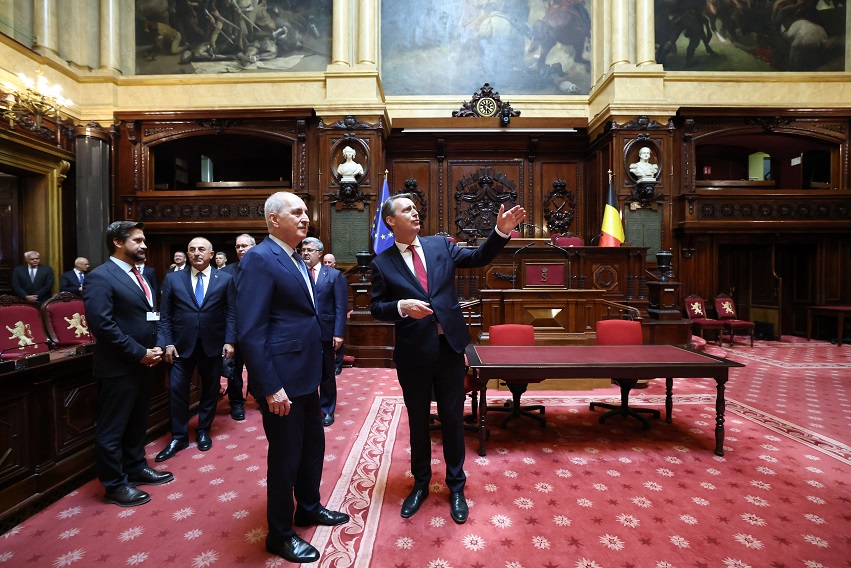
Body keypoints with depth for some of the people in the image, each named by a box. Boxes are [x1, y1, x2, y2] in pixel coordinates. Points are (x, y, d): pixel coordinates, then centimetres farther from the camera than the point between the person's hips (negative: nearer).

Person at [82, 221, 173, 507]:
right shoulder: (100, 277, -14)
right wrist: (139, 353, -18)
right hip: (118, 368, -8)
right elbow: (101, 323, -22)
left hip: (143, 364, 8)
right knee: (112, 429, 7)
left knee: (137, 423, 21)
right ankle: (115, 485, 21)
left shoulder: (139, 276, 13)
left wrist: (153, 350, 2)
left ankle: (135, 468, 37)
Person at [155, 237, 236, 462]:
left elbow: (231, 313, 0)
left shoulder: (225, 279, 2)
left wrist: (229, 341, -7)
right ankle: (178, 437, 18)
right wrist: (167, 343, -5)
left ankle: (203, 431, 29)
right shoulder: (173, 278, 4)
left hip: (213, 345, 0)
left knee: (210, 390, 11)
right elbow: (165, 315, 3)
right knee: (177, 390, 2)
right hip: (182, 345, 0)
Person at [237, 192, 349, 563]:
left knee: (313, 444, 22)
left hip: (305, 374, 9)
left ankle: (308, 507, 45)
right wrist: (271, 387, -23)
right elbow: (250, 331, -22)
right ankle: (280, 534, 31)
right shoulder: (260, 258, -16)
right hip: (281, 379, -9)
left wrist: (314, 369, 15)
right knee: (285, 455, 8)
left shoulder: (296, 259, 12)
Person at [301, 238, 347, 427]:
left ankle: (327, 410, 27)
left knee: (327, 374, 11)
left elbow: (341, 307, -3)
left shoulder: (334, 275, 1)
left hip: (325, 332, -1)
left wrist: (339, 333, -10)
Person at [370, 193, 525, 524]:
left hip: (449, 347, 1)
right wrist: (401, 306, -21)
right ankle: (420, 484, 38)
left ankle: (456, 488, 33)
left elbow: (480, 258, 2)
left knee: (453, 419, 12)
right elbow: (376, 308, -2)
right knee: (418, 421, 16)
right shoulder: (382, 263, -2)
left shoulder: (440, 245, 4)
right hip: (412, 352, -1)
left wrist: (501, 232, -12)